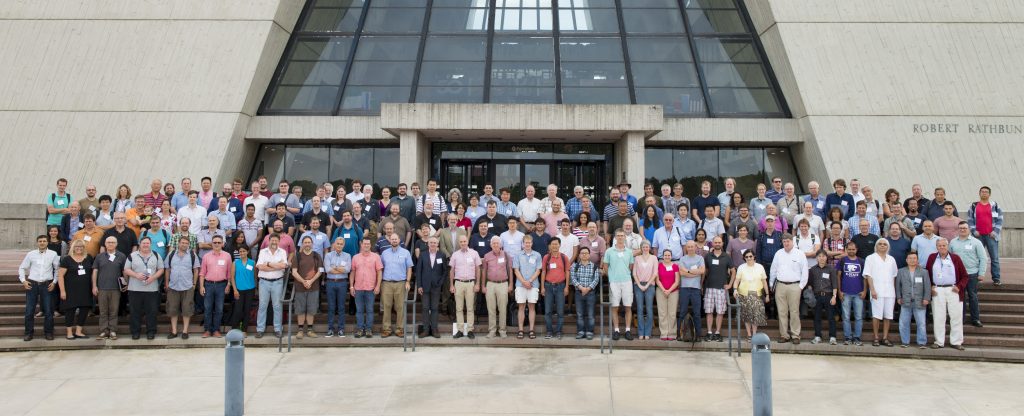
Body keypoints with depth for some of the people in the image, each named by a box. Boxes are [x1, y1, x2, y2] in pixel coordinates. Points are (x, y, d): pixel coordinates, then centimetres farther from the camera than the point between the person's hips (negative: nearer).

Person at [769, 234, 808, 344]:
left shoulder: (799, 254, 1)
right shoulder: (778, 254, 10)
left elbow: (804, 272, 2)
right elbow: (773, 270, 16)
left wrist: (801, 286, -1)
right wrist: (771, 284, 16)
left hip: (794, 286, -3)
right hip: (780, 285, 3)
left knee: (794, 312, -2)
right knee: (782, 312, 3)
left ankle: (795, 336, 5)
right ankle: (784, 335, 10)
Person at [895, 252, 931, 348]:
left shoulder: (923, 272, 5)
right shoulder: (901, 272, 8)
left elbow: (927, 286, 2)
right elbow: (898, 285, 10)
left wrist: (926, 298, -5)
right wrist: (898, 297, 4)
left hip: (919, 302, -1)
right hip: (905, 302, 1)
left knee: (921, 323, 0)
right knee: (904, 323, 3)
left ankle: (922, 342, 8)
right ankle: (905, 341, 12)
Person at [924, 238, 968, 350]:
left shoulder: (955, 258, 3)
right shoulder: (932, 258, 6)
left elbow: (964, 275, 4)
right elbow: (927, 274, 11)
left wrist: (959, 286, -9)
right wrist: (930, 287, 0)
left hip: (953, 290, 0)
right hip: (937, 291, 1)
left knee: (956, 317, 2)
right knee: (938, 317, 3)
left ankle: (956, 342, 10)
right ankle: (939, 341, 10)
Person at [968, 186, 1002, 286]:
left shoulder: (995, 206, 6)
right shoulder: (974, 206, 8)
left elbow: (999, 220, 5)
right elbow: (970, 220, 7)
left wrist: (995, 231, -6)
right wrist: (974, 231, -4)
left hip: (991, 236, -1)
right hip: (978, 236, 1)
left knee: (994, 258, -1)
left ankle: (996, 279, 4)